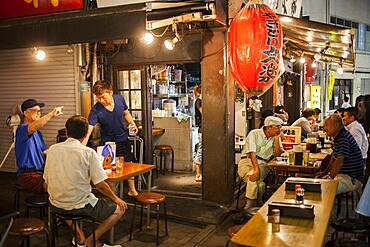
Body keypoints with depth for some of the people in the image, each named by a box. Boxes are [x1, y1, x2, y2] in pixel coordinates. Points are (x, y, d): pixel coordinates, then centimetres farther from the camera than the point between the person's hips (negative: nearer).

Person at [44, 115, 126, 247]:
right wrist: (116, 199, 4)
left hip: (56, 206, 5)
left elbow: (46, 184, 7)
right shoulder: (88, 152, -13)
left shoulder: (53, 149, 1)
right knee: (120, 208, 12)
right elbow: (100, 185, -13)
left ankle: (79, 236, 25)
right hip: (80, 206, -5)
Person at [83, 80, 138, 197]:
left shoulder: (120, 99, -14)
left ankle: (132, 190, 37)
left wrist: (133, 124, -6)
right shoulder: (96, 110, -26)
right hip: (108, 142, -4)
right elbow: (88, 129, -34)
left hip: (123, 138, 4)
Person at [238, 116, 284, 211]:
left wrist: (276, 138, -9)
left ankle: (250, 204, -22)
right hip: (247, 161, -2)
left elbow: (277, 154, -2)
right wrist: (256, 169, -30)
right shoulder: (254, 134, -5)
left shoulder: (276, 138, 10)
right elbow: (252, 153, -17)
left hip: (262, 164, 3)